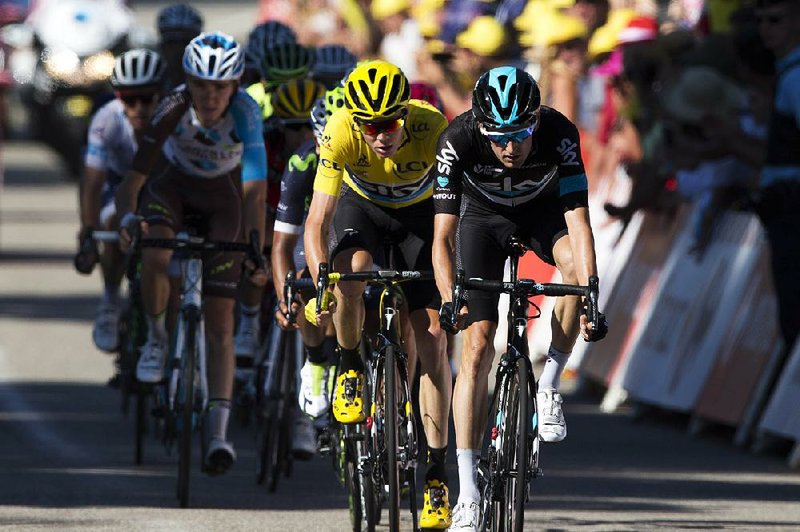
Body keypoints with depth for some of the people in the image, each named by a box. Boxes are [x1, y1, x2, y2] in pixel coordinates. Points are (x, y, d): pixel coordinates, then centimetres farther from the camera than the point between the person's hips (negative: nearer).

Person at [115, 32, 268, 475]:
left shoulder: (244, 112, -33)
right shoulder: (173, 111, -30)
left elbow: (255, 188, -40)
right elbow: (133, 180, -30)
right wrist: (128, 218, -51)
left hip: (222, 193, -1)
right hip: (173, 182, 1)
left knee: (220, 322, -8)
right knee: (154, 258, -33)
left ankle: (218, 430, -10)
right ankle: (156, 337, -3)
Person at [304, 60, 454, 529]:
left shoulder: (433, 129, -35)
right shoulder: (340, 133, -33)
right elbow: (317, 220, -32)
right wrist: (321, 279, -49)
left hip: (421, 211, 0)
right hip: (362, 205, 0)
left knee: (430, 337, -11)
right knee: (351, 273, -34)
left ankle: (437, 472, -4)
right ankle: (350, 367, -4)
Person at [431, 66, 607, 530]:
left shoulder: (559, 134, -34)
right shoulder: (459, 140, -33)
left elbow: (578, 224, -37)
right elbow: (443, 237, -31)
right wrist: (449, 300, -46)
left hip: (543, 210, 0)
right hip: (483, 216, 0)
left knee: (576, 263, -35)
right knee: (478, 345, -12)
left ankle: (549, 386, -14)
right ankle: (468, 493, -8)